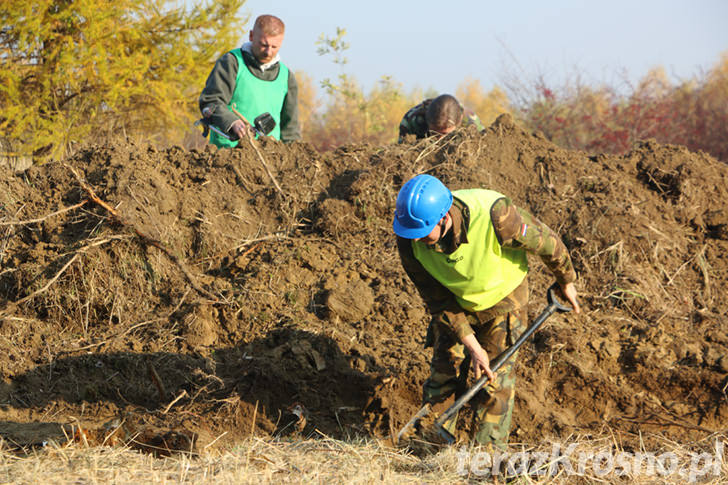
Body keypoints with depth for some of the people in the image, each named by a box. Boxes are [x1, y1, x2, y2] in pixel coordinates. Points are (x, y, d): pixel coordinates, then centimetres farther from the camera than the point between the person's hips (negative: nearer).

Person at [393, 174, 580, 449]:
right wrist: (471, 345, -19)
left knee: (495, 382, -4)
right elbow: (436, 299, -14)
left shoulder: (494, 217, -40)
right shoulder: (410, 240, -28)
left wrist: (567, 281, -1)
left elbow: (546, 242, -20)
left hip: (501, 296, -3)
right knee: (443, 372, 1)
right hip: (455, 301, 3)